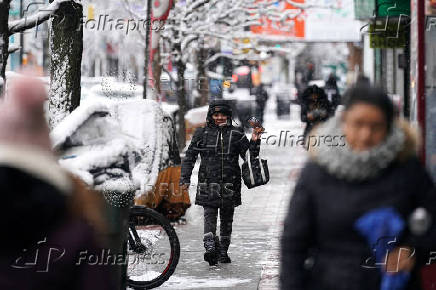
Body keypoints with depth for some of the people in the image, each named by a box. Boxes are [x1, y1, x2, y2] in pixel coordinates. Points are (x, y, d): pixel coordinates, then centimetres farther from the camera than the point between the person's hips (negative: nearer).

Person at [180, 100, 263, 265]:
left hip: (230, 186, 2)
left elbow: (250, 155, 3)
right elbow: (189, 157, 9)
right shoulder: (202, 134, 5)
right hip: (208, 183, -1)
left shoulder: (236, 134, 6)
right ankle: (210, 247, -26)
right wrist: (185, 178, 3)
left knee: (227, 219, 8)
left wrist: (254, 141, -14)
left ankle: (223, 251, 19)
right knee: (210, 216, -15)